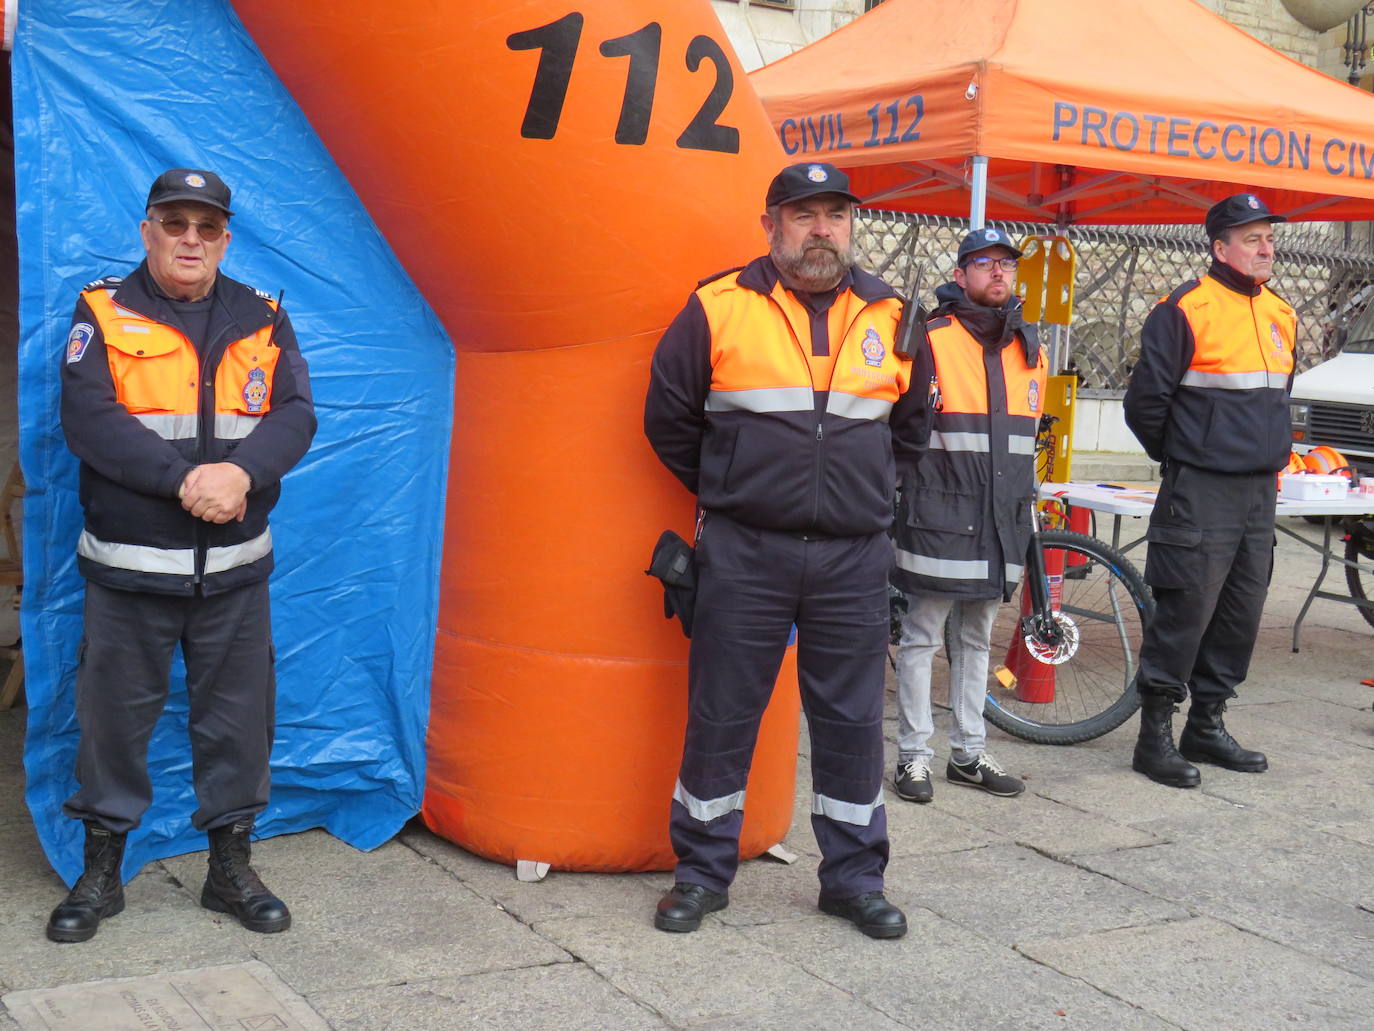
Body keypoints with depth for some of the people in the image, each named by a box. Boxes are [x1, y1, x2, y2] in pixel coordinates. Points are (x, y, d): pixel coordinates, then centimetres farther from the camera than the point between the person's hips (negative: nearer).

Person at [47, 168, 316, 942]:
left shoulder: (262, 318, 8)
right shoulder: (103, 313, 0)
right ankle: (101, 874, 25)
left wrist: (242, 471, -21)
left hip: (235, 566, 2)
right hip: (128, 565, -2)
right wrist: (182, 479, -21)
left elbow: (295, 413, -2)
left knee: (238, 717, 10)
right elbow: (88, 419, -12)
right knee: (114, 715, 8)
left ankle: (232, 869, 26)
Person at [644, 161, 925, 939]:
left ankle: (855, 875, 23)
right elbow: (670, 417, 8)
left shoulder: (889, 318, 8)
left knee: (853, 719, 9)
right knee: (721, 715, 6)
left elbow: (910, 428, 22)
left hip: (854, 556, 2)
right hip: (744, 553, -2)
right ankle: (703, 870, 21)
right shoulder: (719, 308, -1)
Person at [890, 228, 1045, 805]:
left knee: (976, 640, 14)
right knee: (922, 639, 1)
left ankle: (968, 754, 23)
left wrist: (1023, 509, 22)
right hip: (938, 519, -6)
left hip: (999, 522, 6)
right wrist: (909, 497, -8)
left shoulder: (1028, 351, 14)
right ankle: (914, 756, 10)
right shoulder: (931, 341, -6)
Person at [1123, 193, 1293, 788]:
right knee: (1185, 613, -6)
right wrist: (1177, 454, 4)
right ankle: (1155, 736, 3)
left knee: (1240, 616, 11)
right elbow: (1146, 398, -8)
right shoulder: (1187, 309, -10)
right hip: (1200, 493, -7)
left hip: (1260, 492, 8)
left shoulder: (1280, 315, 14)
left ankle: (1206, 726, 23)